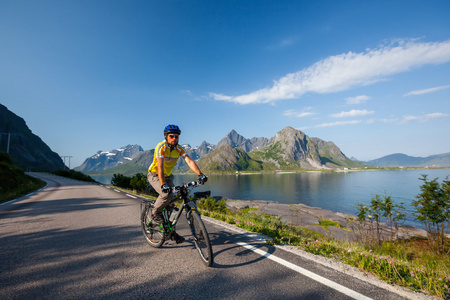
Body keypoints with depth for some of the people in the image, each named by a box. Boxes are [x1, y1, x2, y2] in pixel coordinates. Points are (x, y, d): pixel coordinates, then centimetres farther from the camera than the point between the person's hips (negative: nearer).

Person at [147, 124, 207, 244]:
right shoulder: (161, 147, -25)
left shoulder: (179, 149, -10)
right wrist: (163, 185, -48)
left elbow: (189, 161, -23)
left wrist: (200, 174, -38)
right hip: (154, 175, -5)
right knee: (166, 194, -30)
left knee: (170, 203, 2)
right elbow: (160, 167, -36)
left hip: (168, 176, 5)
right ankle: (155, 214, -2)